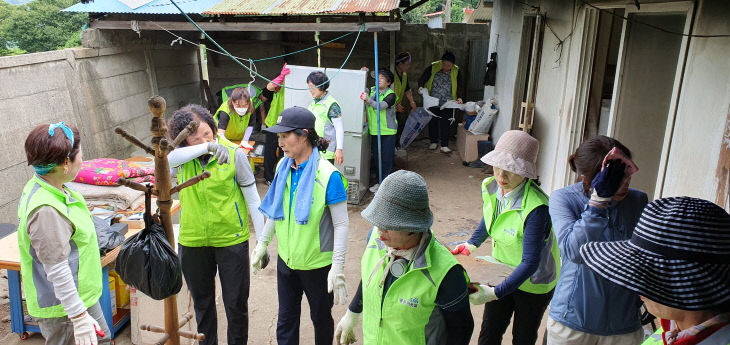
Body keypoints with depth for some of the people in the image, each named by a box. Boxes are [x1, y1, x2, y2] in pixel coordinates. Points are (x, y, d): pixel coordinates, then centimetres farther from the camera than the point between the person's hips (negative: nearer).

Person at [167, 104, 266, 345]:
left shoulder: (234, 153, -13)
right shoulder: (182, 155, -7)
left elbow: (252, 198, -7)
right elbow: (168, 158, -33)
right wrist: (208, 147, -44)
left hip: (231, 241, -2)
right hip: (193, 242, 3)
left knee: (236, 303, 9)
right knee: (202, 302, 21)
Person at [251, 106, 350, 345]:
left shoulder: (328, 175, -21)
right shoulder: (283, 167, -2)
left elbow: (341, 225, -18)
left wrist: (337, 269, -21)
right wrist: (262, 243, 12)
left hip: (318, 264, -5)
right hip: (286, 260, 5)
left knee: (321, 317, 17)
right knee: (286, 319, 16)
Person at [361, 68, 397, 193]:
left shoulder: (390, 94, -10)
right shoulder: (371, 90, 9)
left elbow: (381, 106, -25)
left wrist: (369, 100, -41)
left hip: (387, 131, -6)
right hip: (374, 131, 6)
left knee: (387, 158, -2)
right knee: (376, 157, 13)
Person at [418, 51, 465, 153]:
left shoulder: (456, 72, -1)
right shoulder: (433, 68, -6)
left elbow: (460, 87, 6)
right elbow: (422, 80, 1)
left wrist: (459, 97, -8)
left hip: (447, 103, 0)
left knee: (446, 124, 0)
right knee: (433, 122, 10)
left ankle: (444, 145, 8)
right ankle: (433, 142, 27)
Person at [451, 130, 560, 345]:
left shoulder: (536, 209, -35)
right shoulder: (491, 187, -12)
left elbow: (530, 263, -33)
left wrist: (495, 292, -37)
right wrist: (472, 244, 4)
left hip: (533, 281, -5)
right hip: (503, 273, 6)